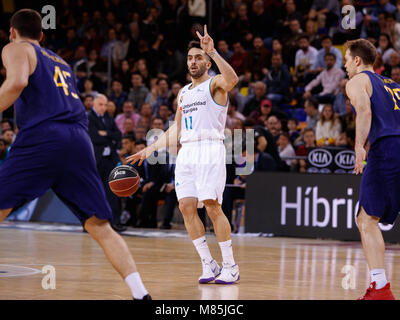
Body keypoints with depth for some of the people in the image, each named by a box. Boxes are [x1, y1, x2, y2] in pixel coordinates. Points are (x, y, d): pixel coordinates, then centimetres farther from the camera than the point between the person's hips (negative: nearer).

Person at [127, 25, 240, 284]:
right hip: (187, 152, 7)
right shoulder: (184, 93, 25)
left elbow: (232, 80, -22)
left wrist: (212, 52, -26)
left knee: (212, 205, -15)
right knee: (187, 206, -5)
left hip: (210, 149, -7)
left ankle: (230, 266, -9)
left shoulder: (214, 83, 3)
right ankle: (209, 264, 2)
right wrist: (151, 149, 25)